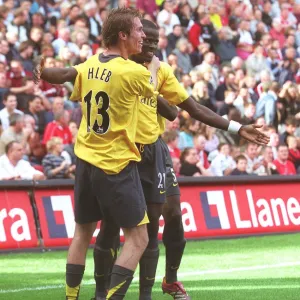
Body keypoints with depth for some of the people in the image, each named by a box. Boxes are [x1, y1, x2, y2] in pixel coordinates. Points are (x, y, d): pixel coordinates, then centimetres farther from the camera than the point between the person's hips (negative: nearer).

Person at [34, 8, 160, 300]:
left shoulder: (88, 67, 2)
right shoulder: (134, 72, -15)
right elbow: (151, 88, 7)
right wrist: (154, 67, 27)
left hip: (85, 160, 7)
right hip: (117, 165, -7)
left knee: (82, 232, 18)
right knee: (138, 238, 0)